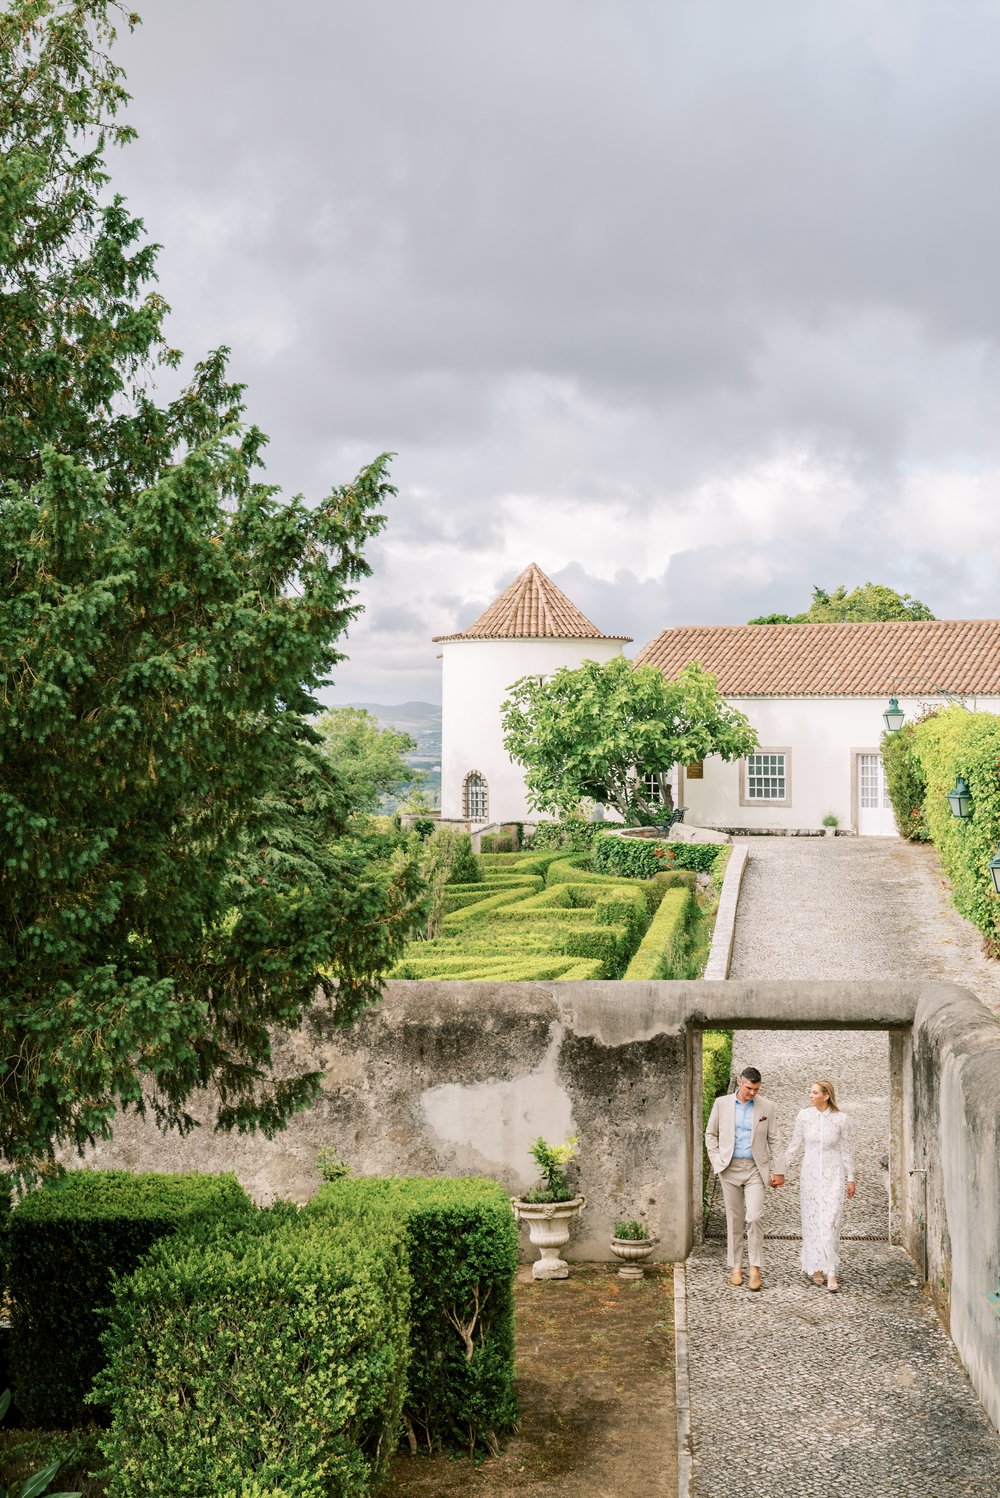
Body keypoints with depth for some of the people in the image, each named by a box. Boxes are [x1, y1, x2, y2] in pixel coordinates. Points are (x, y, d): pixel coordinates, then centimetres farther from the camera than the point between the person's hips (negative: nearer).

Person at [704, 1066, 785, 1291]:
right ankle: (735, 1267, 14)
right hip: (730, 1169, 1)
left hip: (756, 1169, -1)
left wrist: (778, 1170, 0)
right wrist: (716, 1161, 0)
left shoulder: (767, 1107, 1)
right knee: (734, 1218, 6)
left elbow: (773, 1140, 4)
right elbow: (711, 1134, 10)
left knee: (755, 1217, -12)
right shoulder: (722, 1103, 2)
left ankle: (755, 1269, -5)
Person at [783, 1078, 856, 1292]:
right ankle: (815, 1268, 18)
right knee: (812, 1221, 6)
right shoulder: (804, 1115, -2)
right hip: (810, 1173, 2)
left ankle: (831, 1273, -6)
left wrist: (850, 1178, 5)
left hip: (833, 1175, -2)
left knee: (830, 1223, -9)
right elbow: (795, 1144, 8)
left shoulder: (841, 1119, -6)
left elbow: (846, 1150, 3)